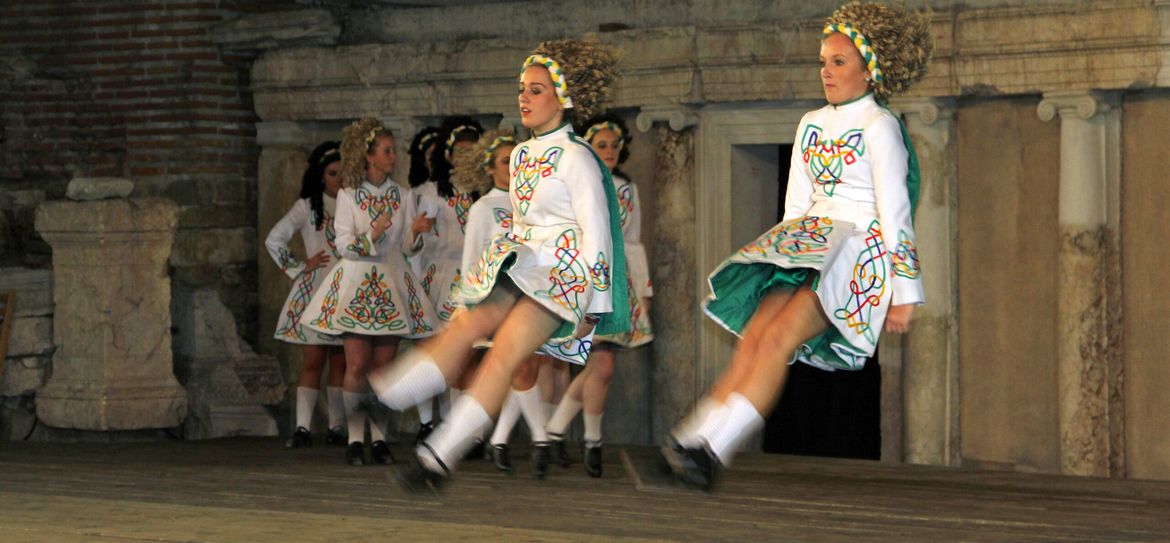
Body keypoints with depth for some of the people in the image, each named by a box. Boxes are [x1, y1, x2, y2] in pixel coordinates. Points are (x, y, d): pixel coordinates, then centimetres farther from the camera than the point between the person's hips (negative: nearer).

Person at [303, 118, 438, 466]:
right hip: (357, 282, -3)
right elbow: (345, 246, -5)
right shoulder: (348, 195, 1)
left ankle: (379, 437, 3)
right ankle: (355, 439, -4)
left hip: (392, 284, 3)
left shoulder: (401, 196, 9)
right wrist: (373, 235, -20)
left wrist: (415, 231, -11)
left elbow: (406, 248, 9)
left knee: (384, 365, 0)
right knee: (357, 364, -7)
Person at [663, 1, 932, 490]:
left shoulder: (878, 127, -6)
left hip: (861, 250, -7)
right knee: (754, 334, -15)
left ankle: (711, 446, -33)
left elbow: (895, 212, -8)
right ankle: (695, 441, -27)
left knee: (778, 338, -24)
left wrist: (904, 291, -10)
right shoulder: (812, 124, 17)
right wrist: (788, 252, 17)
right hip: (808, 244, 7)